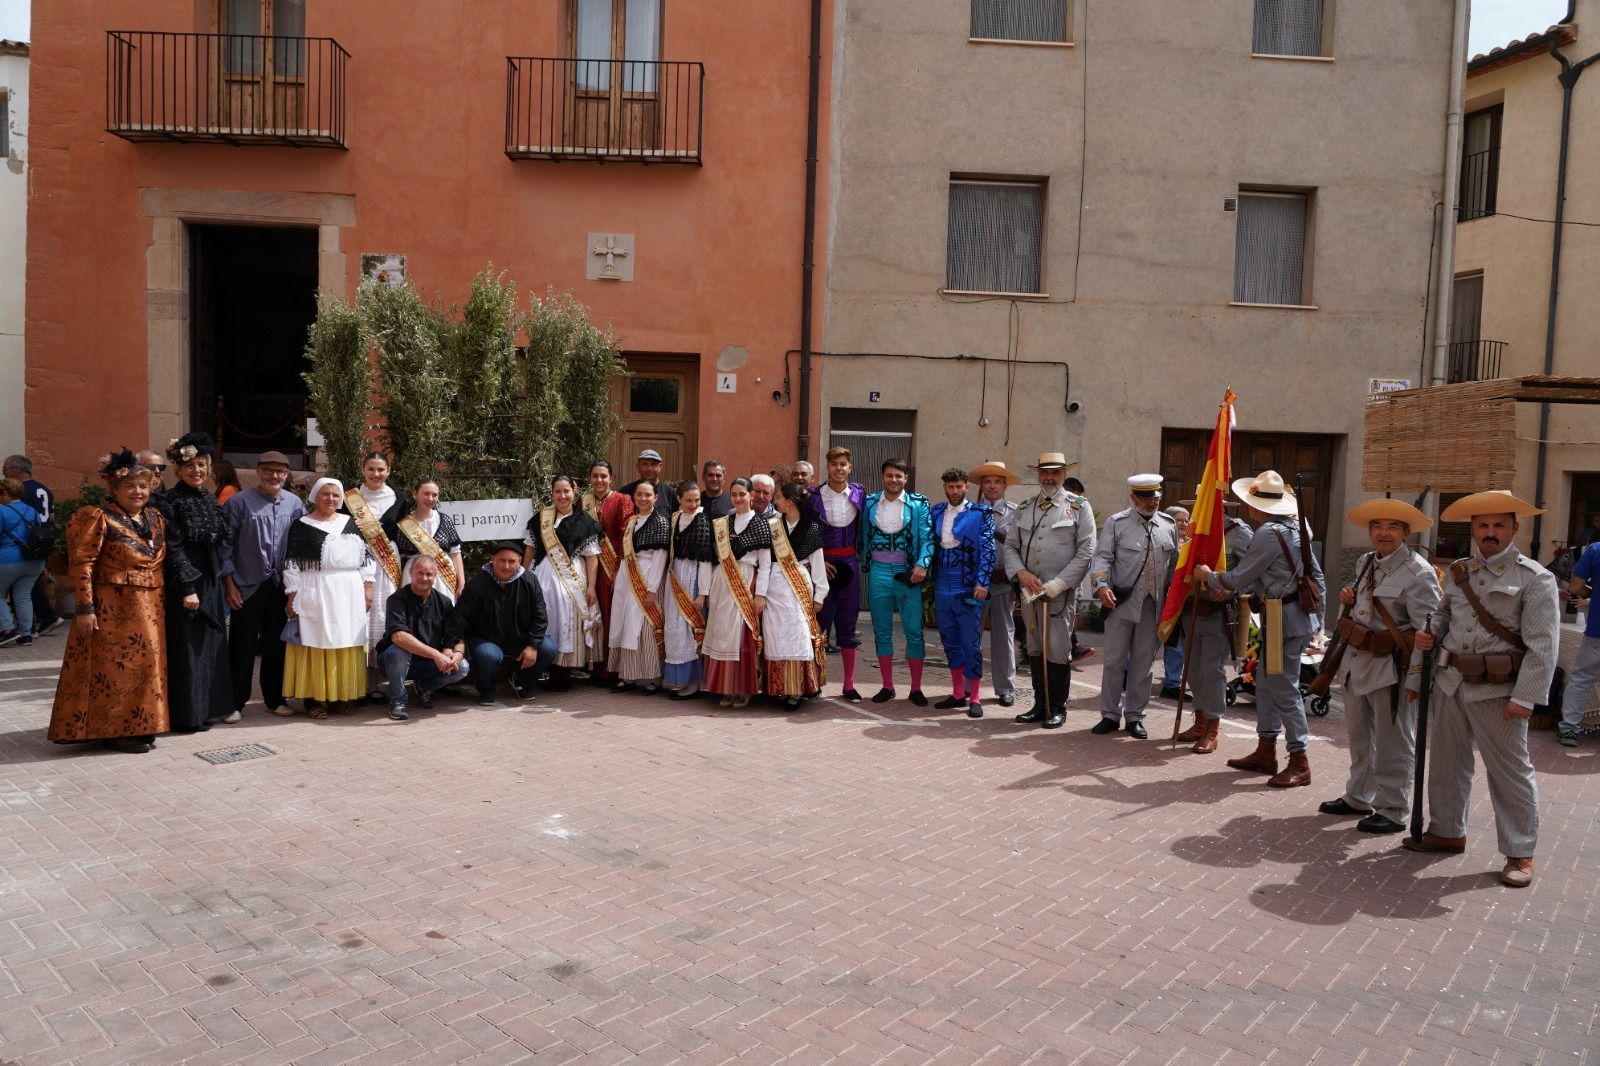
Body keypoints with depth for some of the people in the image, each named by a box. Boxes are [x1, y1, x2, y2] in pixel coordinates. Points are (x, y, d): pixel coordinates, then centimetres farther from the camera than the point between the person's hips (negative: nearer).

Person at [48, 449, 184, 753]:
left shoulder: (155, 518, 11)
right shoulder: (98, 518, -10)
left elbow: (165, 562, 18)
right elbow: (81, 565, -13)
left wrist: (184, 589, 12)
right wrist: (85, 608, -17)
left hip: (148, 608, 7)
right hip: (112, 608, -7)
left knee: (146, 665, 12)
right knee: (114, 666, -1)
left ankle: (138, 726, 23)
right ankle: (115, 729, 8)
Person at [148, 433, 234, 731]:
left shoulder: (209, 500, 12)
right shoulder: (169, 502, -10)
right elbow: (173, 549, -14)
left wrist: (218, 581, 13)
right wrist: (187, 588, -17)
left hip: (210, 584, 7)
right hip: (184, 585, -7)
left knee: (209, 646, 11)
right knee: (186, 648, -2)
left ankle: (205, 707, 21)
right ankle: (186, 715, 6)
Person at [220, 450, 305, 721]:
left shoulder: (294, 503, 4)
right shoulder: (240, 502, -6)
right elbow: (225, 545, -5)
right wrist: (229, 584, -7)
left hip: (281, 586, 3)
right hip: (247, 586, -3)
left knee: (276, 644, 12)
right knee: (242, 647, 4)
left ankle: (274, 699, 24)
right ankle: (235, 702, 14)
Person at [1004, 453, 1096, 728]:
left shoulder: (1079, 507, -1)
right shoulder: (1024, 508, 12)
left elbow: (1085, 552, -7)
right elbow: (1010, 546, 11)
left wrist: (1057, 585, -12)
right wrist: (1021, 573, -8)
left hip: (1062, 593, -4)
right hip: (1030, 590, 4)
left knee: (1057, 651, -2)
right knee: (1035, 649, 11)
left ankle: (1057, 708, 11)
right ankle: (1040, 705, 21)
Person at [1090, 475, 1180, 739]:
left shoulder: (1169, 525, 9)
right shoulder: (1117, 523, -2)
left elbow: (1175, 561, 15)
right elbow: (1102, 556, -6)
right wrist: (1102, 585, -21)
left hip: (1154, 605, 3)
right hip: (1122, 602, -3)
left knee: (1144, 661, 9)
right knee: (1114, 659, 3)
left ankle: (1135, 716, 20)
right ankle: (1110, 714, 14)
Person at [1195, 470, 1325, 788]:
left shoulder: (1268, 534, -18)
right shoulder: (1293, 528, 12)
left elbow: (1239, 578, -14)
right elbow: (1315, 574, 17)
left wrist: (1209, 577, 4)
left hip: (1283, 620, -10)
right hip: (1294, 615, 10)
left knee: (1285, 690, -4)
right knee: (1266, 683, 15)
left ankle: (1299, 763, 2)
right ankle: (1265, 752, 22)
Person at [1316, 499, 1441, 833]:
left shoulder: (1417, 571, -15)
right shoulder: (1364, 563, 10)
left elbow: (1428, 626, -19)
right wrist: (1348, 598, 5)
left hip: (1391, 665, -8)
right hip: (1357, 660, 8)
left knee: (1393, 743, 2)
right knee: (1360, 736, 20)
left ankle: (1393, 811, 14)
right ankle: (1358, 798, 35)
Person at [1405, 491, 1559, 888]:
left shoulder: (1534, 578, -8)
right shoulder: (1456, 572, 10)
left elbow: (1542, 644, -13)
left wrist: (1525, 696, -18)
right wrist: (1426, 638, 3)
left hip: (1498, 691, -6)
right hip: (1450, 681, 6)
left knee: (1510, 772, 1)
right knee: (1447, 761, 16)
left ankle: (1520, 853, 13)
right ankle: (1446, 831, 32)